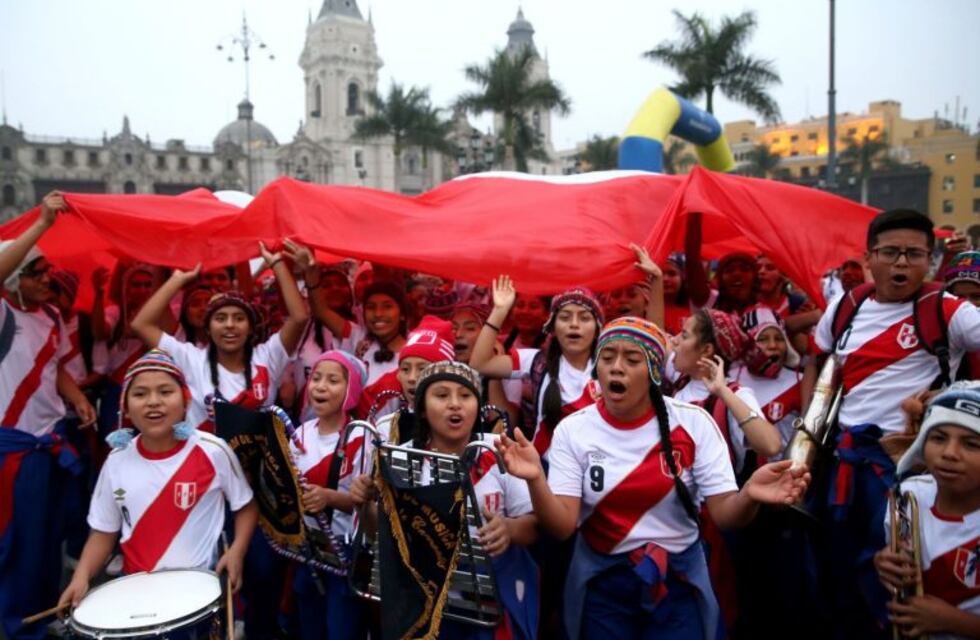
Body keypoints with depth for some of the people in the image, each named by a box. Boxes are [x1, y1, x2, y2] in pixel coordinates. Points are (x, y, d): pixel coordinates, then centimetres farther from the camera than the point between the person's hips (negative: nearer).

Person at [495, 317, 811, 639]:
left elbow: (724, 513, -12)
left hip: (678, 581, 0)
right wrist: (535, 479, -35)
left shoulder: (693, 423, -11)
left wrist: (749, 495, -34)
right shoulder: (573, 430, -10)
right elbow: (562, 526, -16)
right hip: (601, 584, 0)